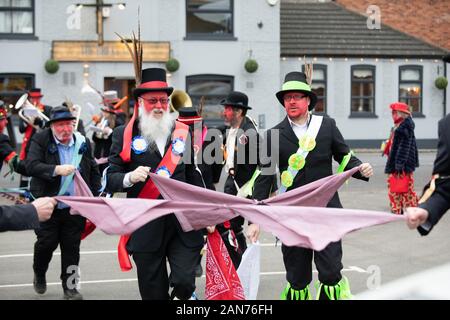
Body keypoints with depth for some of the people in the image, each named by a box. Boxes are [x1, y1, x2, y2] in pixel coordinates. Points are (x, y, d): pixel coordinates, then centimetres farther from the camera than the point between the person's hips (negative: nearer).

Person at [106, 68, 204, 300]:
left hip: (184, 223, 1)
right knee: (153, 292, 7)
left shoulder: (184, 132, 10)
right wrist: (130, 178, -22)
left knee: (185, 282, -11)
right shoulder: (124, 135, 2)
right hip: (146, 227, -1)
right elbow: (110, 180, -1)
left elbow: (194, 176, 13)